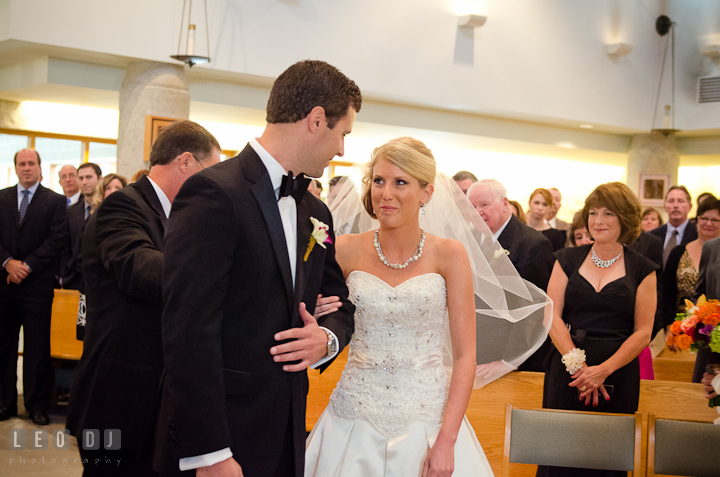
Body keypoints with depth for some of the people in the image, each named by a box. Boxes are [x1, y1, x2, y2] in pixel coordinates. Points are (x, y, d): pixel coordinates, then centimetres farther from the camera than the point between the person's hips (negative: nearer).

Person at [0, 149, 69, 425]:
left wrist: (27, 265, -12)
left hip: (37, 283, -3)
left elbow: (57, 240, -5)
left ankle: (37, 405, 9)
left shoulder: (56, 201, 4)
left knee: (37, 347, 0)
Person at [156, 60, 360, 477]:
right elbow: (189, 328, -20)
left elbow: (341, 305, 21)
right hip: (218, 442, -7)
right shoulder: (214, 194, -14)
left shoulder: (316, 213, 11)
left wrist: (328, 339, -3)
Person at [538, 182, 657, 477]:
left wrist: (603, 370, -14)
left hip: (617, 373, -1)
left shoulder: (642, 270, 4)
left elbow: (643, 333, -2)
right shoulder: (568, 260, 7)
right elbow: (551, 316, -1)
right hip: (566, 368, 1)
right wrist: (577, 365, -13)